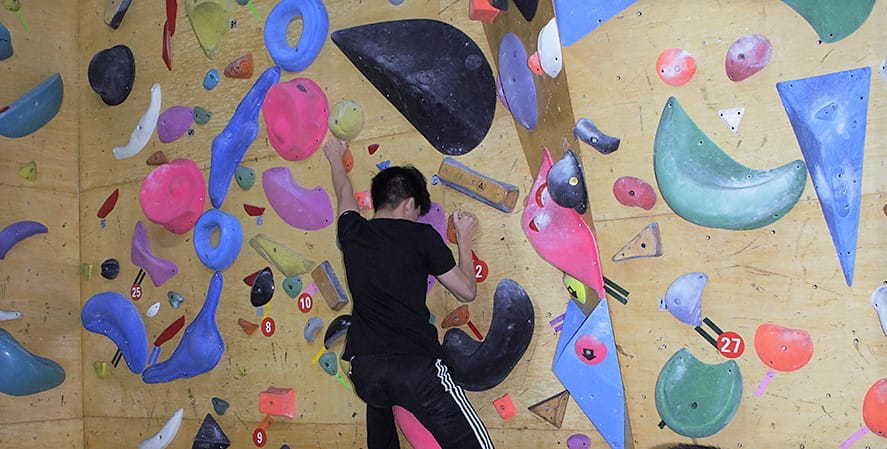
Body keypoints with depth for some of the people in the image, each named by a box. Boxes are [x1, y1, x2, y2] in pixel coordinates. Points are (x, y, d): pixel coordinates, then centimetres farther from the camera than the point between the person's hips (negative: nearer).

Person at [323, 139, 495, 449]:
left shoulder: (352, 233, 10)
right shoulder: (421, 236, -1)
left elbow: (344, 192, 33)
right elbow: (467, 292, 5)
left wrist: (335, 158, 53)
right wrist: (464, 239, 18)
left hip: (364, 366, 5)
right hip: (416, 365, -5)